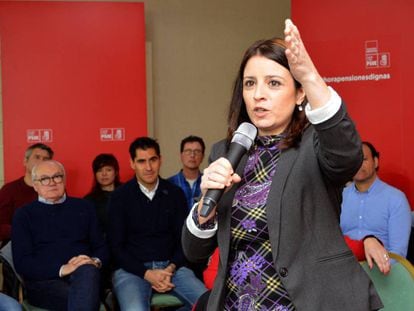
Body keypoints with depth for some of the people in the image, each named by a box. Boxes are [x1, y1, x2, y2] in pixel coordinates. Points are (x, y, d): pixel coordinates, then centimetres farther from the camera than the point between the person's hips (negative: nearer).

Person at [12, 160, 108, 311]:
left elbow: (100, 247, 19)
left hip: (85, 275, 4)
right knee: (86, 299, -37)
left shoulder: (84, 207, 20)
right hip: (43, 281, -3)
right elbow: (22, 263, 2)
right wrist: (62, 269, -14)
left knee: (87, 271, -37)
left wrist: (95, 261, -7)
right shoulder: (24, 215, 12)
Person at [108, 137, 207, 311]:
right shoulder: (120, 197, 1)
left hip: (170, 266, 4)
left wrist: (171, 268, -11)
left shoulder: (175, 194, 7)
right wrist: (146, 273, -13)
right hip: (132, 269, -3)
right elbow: (116, 246, -1)